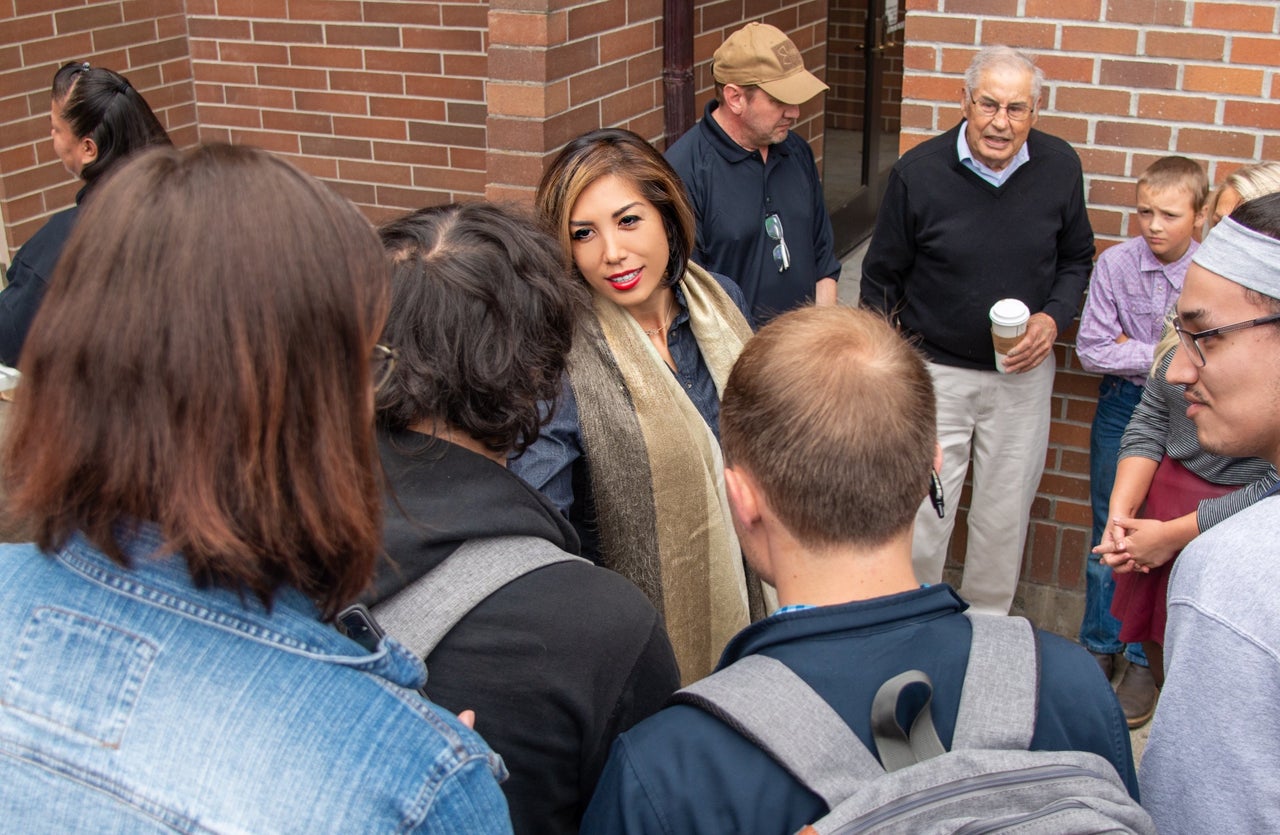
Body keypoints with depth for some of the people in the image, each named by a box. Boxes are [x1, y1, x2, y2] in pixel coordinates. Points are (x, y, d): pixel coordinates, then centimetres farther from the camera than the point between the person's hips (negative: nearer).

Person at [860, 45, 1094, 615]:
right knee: (921, 512, 2)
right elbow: (881, 279, -2)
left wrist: (1054, 318, -9)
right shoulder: (919, 172, -12)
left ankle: (987, 622, 35)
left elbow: (1077, 258, 10)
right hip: (933, 370, -2)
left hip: (1023, 372, 3)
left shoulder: (1059, 167, -5)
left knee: (1006, 510, 15)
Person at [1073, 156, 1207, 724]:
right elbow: (1091, 351, -9)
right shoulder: (1116, 264, -10)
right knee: (1109, 533, 12)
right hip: (1122, 407, 2)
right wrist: (1162, 355, -14)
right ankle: (1099, 647, 30)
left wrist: (1134, 350, -17)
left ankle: (1146, 662, 22)